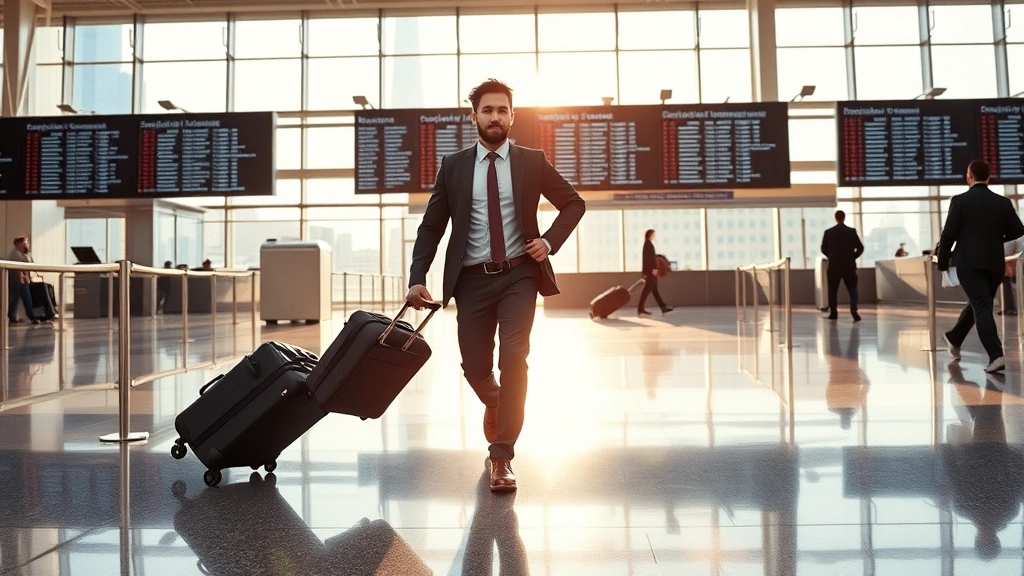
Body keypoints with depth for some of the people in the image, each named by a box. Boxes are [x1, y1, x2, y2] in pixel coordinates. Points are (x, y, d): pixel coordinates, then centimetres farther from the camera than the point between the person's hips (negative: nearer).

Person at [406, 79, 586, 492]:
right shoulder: (453, 166, 5)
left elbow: (574, 203, 13)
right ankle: (494, 403, 41)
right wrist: (417, 279, -6)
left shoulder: (532, 161, 4)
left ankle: (502, 457, -6)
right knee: (474, 366, 3)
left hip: (518, 275, -1)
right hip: (472, 280, 1)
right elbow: (431, 226, 5)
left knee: (514, 357, -15)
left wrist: (550, 241, -3)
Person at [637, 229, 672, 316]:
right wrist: (653, 268, -24)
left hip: (650, 270, 10)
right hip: (650, 270, -10)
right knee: (647, 289, -9)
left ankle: (663, 308, 12)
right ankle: (640, 309, -8)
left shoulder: (648, 244, 18)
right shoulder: (648, 244, -11)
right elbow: (649, 257, -20)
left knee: (654, 289, 9)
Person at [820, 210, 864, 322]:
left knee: (833, 289, 9)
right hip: (849, 265, 0)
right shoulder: (852, 231, -3)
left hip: (834, 265, 0)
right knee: (852, 289, 6)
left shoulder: (828, 232, -2)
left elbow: (823, 249, 2)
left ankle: (833, 313, 8)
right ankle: (854, 311, -9)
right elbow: (860, 248, -3)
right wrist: (853, 257, 13)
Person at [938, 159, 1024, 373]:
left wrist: (943, 262, 4)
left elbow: (948, 234, -7)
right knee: (977, 304, 21)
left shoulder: (960, 200, -6)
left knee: (982, 307, -6)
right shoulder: (1003, 202, 5)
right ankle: (954, 339, 36)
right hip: (994, 263, 4)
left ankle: (996, 355, -17)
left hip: (968, 262, -4)